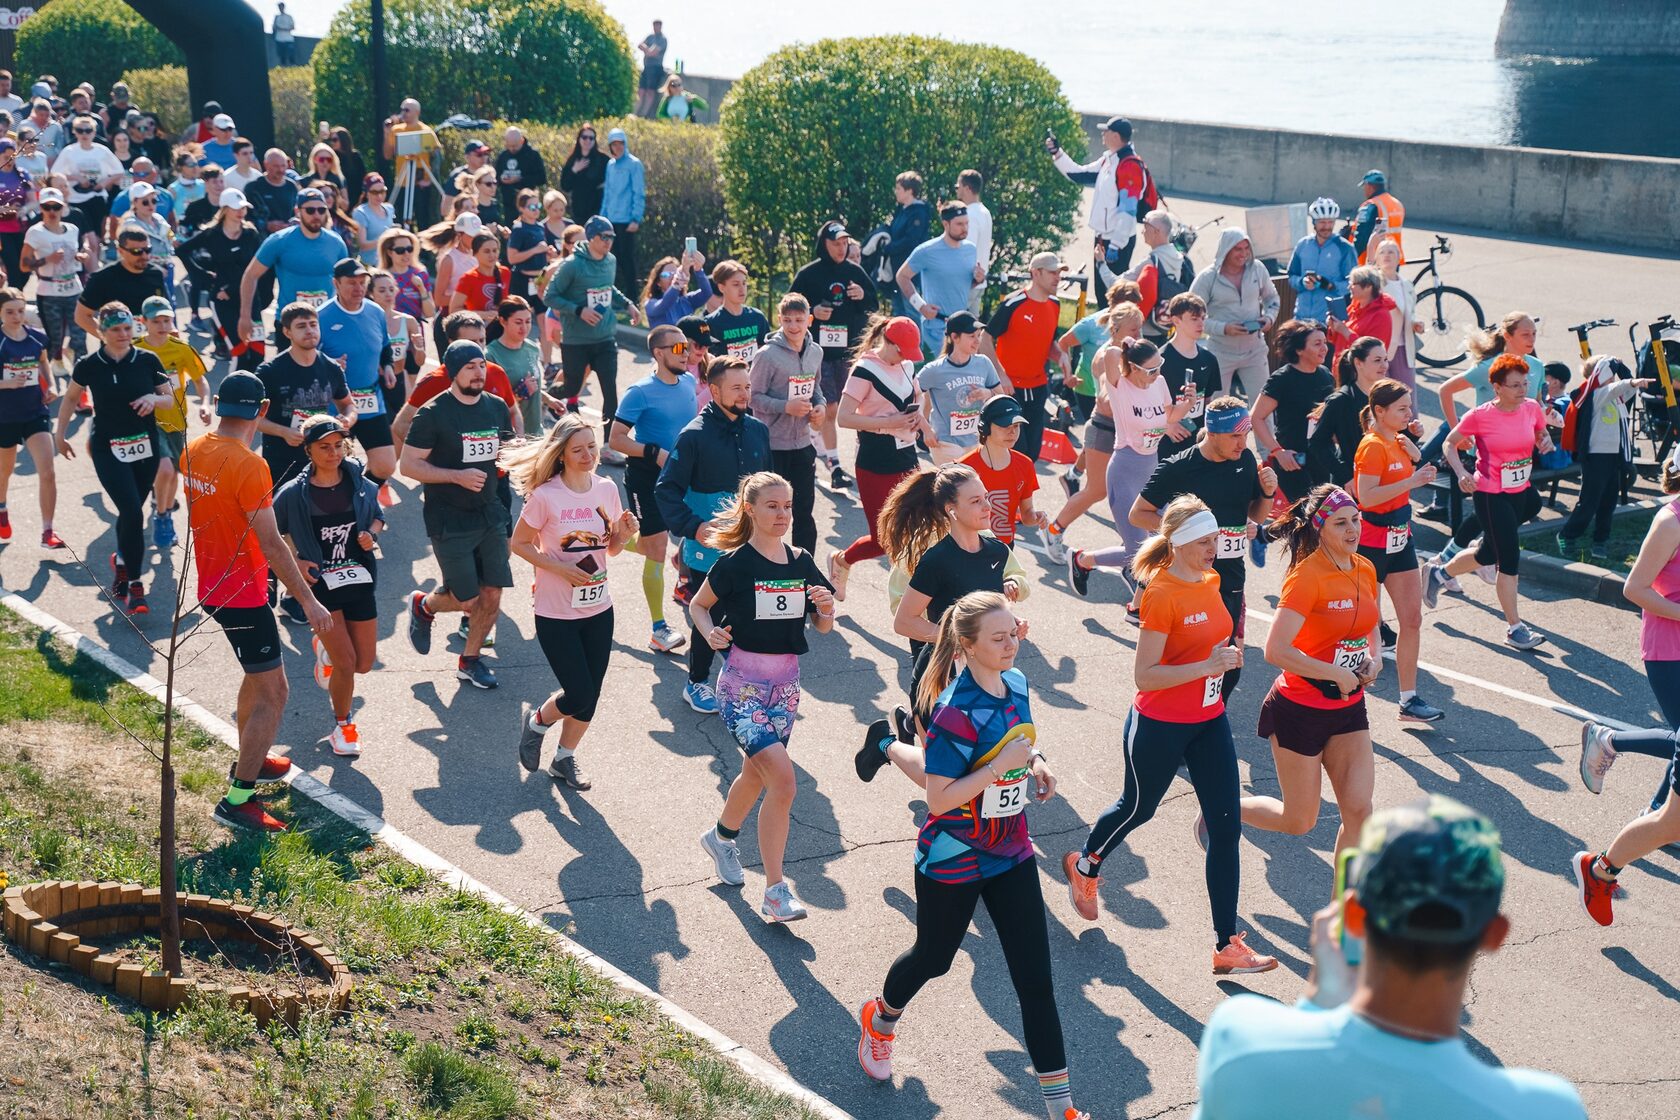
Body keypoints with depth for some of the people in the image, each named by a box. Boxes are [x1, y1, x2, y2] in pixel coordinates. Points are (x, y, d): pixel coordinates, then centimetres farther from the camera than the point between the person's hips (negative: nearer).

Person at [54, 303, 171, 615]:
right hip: (108, 450, -2)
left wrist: (154, 398, -15)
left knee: (130, 512, 12)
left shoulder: (148, 361, -3)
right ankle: (135, 586, -10)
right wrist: (59, 435, 13)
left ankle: (122, 561, 41)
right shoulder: (89, 365, -5)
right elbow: (71, 397, 11)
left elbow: (170, 398, 6)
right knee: (133, 512, -16)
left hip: (145, 448, 3)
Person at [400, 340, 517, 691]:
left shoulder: (496, 407, 6)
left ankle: (470, 659, 24)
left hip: (489, 514, 5)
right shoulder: (433, 413, -12)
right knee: (466, 599, -3)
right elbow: (409, 465, -11)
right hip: (449, 520, -5)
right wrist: (457, 476, -21)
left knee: (492, 593, 3)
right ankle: (423, 605, 30)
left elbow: (508, 451, 20)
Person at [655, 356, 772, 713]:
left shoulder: (757, 430, 2)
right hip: (708, 549, -4)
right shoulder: (694, 436, -14)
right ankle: (697, 682, 26)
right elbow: (666, 490, -12)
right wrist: (693, 528, -21)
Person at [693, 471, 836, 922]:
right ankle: (775, 891, -11)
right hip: (742, 684, -6)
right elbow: (698, 604, 2)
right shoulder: (735, 563, -11)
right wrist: (711, 633, -18)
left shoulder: (801, 562, 3)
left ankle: (721, 836, 51)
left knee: (757, 773, 21)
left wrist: (826, 607, -11)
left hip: (786, 682, 6)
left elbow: (822, 627, 11)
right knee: (783, 779, -18)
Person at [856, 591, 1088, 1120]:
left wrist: (1035, 761, -4)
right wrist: (1003, 764, -30)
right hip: (953, 862, -5)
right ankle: (880, 1018, 53)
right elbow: (939, 799, -25)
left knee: (1035, 977, 2)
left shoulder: (1017, 685, -3)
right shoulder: (956, 710, -25)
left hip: (1011, 854, 5)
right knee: (934, 957, 19)